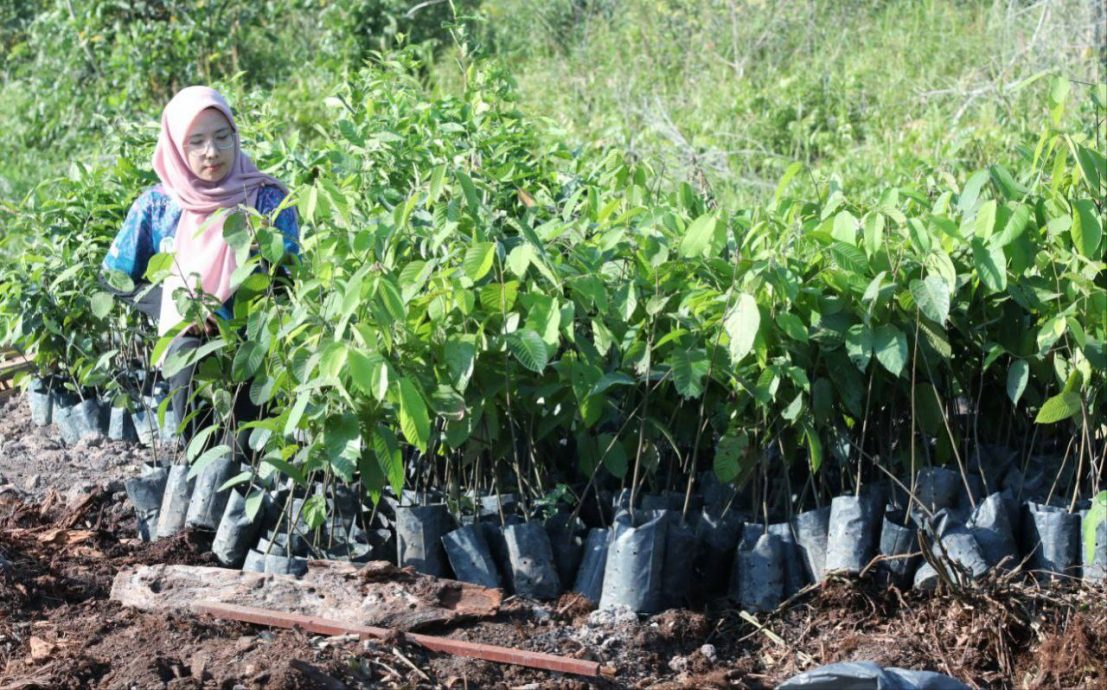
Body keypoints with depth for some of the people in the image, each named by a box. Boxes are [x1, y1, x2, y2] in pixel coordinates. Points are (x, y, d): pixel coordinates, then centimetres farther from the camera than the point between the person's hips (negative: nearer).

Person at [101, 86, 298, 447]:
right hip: (185, 339, 2)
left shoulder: (265, 199, 1)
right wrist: (174, 309, -6)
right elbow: (116, 277, 9)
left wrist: (226, 315, -15)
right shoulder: (157, 205, 5)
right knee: (187, 353, -23)